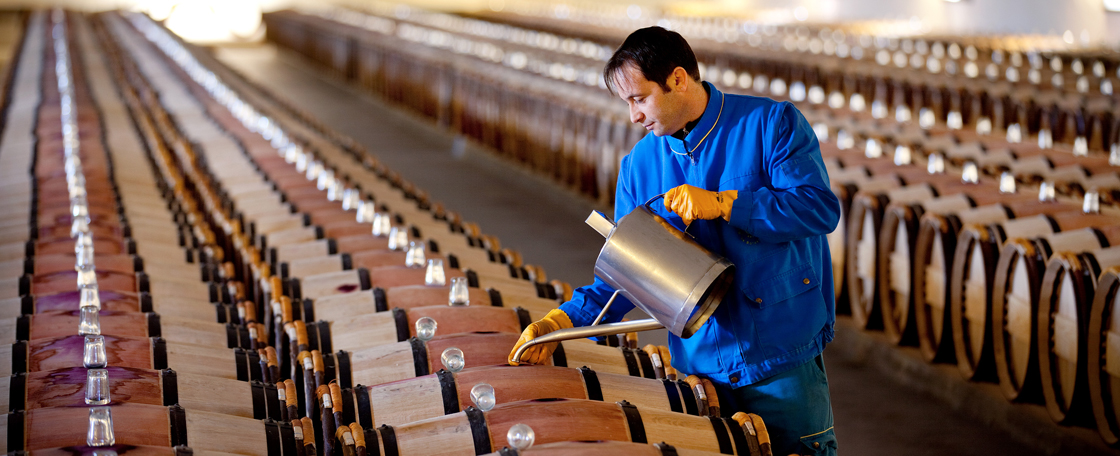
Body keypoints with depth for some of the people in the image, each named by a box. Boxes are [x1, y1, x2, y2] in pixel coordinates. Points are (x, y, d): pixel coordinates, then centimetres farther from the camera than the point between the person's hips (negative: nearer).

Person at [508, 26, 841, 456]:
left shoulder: (771, 123, -7)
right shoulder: (639, 165, 5)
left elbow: (821, 208, -16)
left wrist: (722, 204, -22)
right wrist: (562, 322, -7)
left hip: (783, 360, -4)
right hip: (698, 365, 4)